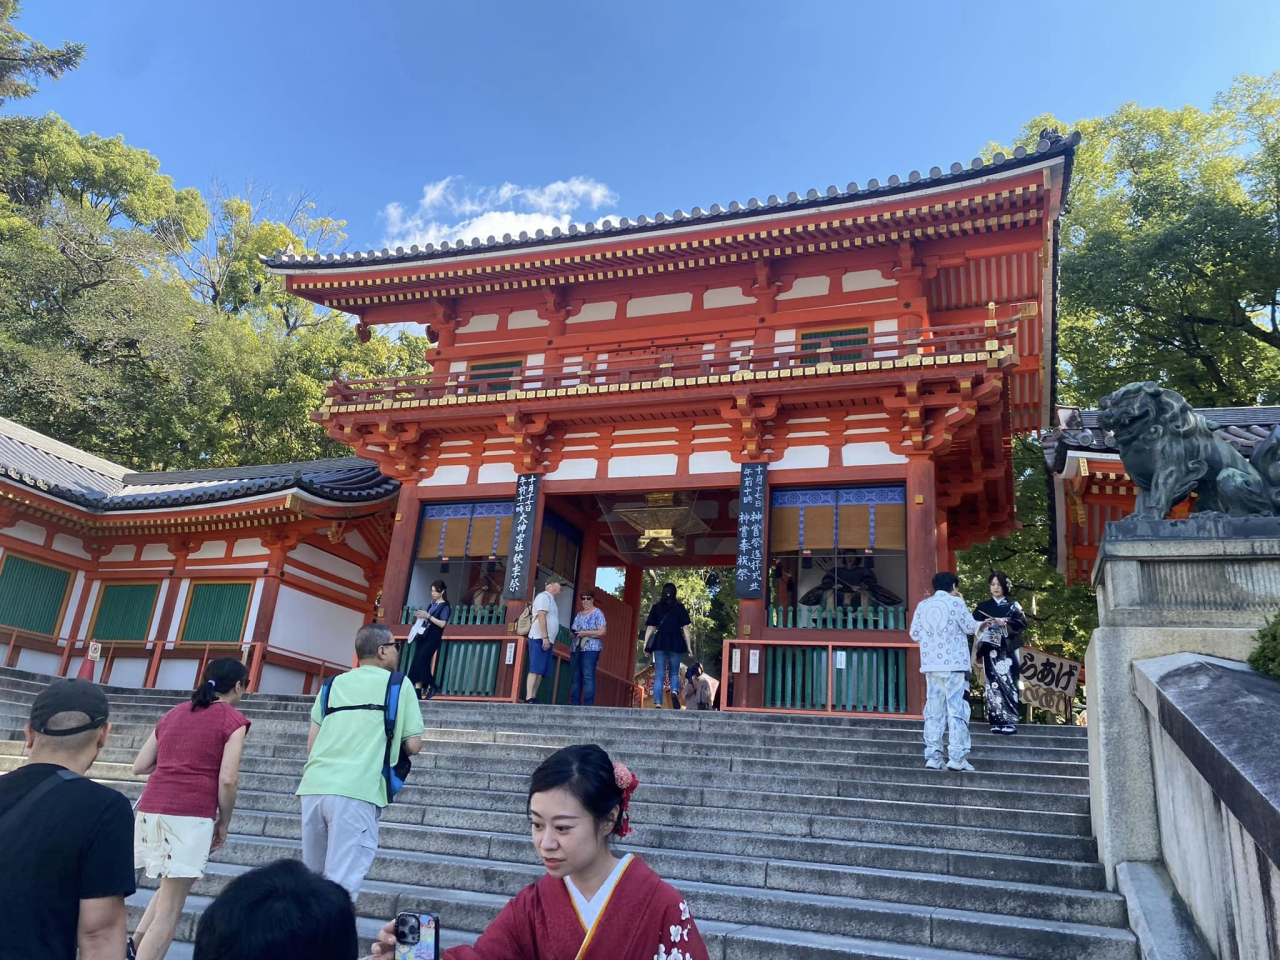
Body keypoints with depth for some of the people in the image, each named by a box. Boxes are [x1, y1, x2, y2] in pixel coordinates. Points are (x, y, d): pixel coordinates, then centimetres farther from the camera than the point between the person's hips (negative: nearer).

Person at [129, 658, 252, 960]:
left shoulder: (172, 714, 16)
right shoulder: (233, 720, -2)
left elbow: (139, 767, 16)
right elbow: (227, 780, -10)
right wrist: (224, 823, 2)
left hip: (151, 810, 6)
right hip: (191, 816, -6)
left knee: (172, 888, 27)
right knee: (170, 909, 4)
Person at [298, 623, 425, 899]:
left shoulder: (333, 685, 19)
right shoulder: (399, 684, 6)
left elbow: (311, 745, 18)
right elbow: (413, 745, 4)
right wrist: (391, 744, 26)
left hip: (313, 786, 5)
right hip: (357, 791, -5)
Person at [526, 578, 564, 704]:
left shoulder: (550, 599, 24)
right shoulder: (544, 596, -6)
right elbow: (541, 617, -16)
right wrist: (545, 637, -22)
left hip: (547, 640, 10)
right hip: (540, 639, -10)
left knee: (541, 671, 4)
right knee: (535, 670, -15)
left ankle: (533, 698, 2)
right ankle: (528, 698, -20)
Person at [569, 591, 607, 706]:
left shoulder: (597, 613, 0)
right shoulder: (579, 614, 21)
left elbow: (602, 631, -8)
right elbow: (574, 629, 28)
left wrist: (585, 633, -15)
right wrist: (573, 633, 4)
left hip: (590, 649, -7)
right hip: (576, 649, 7)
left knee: (588, 677, -12)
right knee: (575, 677, 3)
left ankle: (589, 704, -14)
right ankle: (574, 703, 6)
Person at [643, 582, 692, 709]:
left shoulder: (656, 607, 8)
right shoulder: (680, 608, 4)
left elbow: (650, 628, 5)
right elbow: (685, 628, 0)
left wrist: (645, 644, 8)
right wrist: (689, 646, 2)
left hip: (659, 642, 1)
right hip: (675, 642, 0)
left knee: (659, 675, 3)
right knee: (674, 673, 14)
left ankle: (658, 704, -7)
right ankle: (674, 692, -15)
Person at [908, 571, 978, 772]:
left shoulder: (922, 605, 9)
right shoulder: (955, 602, -5)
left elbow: (914, 633, 8)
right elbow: (970, 628, 1)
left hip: (930, 664, 5)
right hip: (954, 664, -5)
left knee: (933, 710, 8)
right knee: (957, 710, 0)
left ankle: (932, 756, 6)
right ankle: (957, 757, -2)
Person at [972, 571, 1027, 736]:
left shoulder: (1013, 605, 11)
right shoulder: (982, 607, 14)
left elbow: (1022, 622, -1)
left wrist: (1005, 622, -15)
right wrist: (982, 625, -13)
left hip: (1008, 650, -1)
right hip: (991, 650, 1)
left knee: (1007, 682, -9)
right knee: (993, 682, -5)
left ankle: (1010, 721, -9)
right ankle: (997, 721, -5)